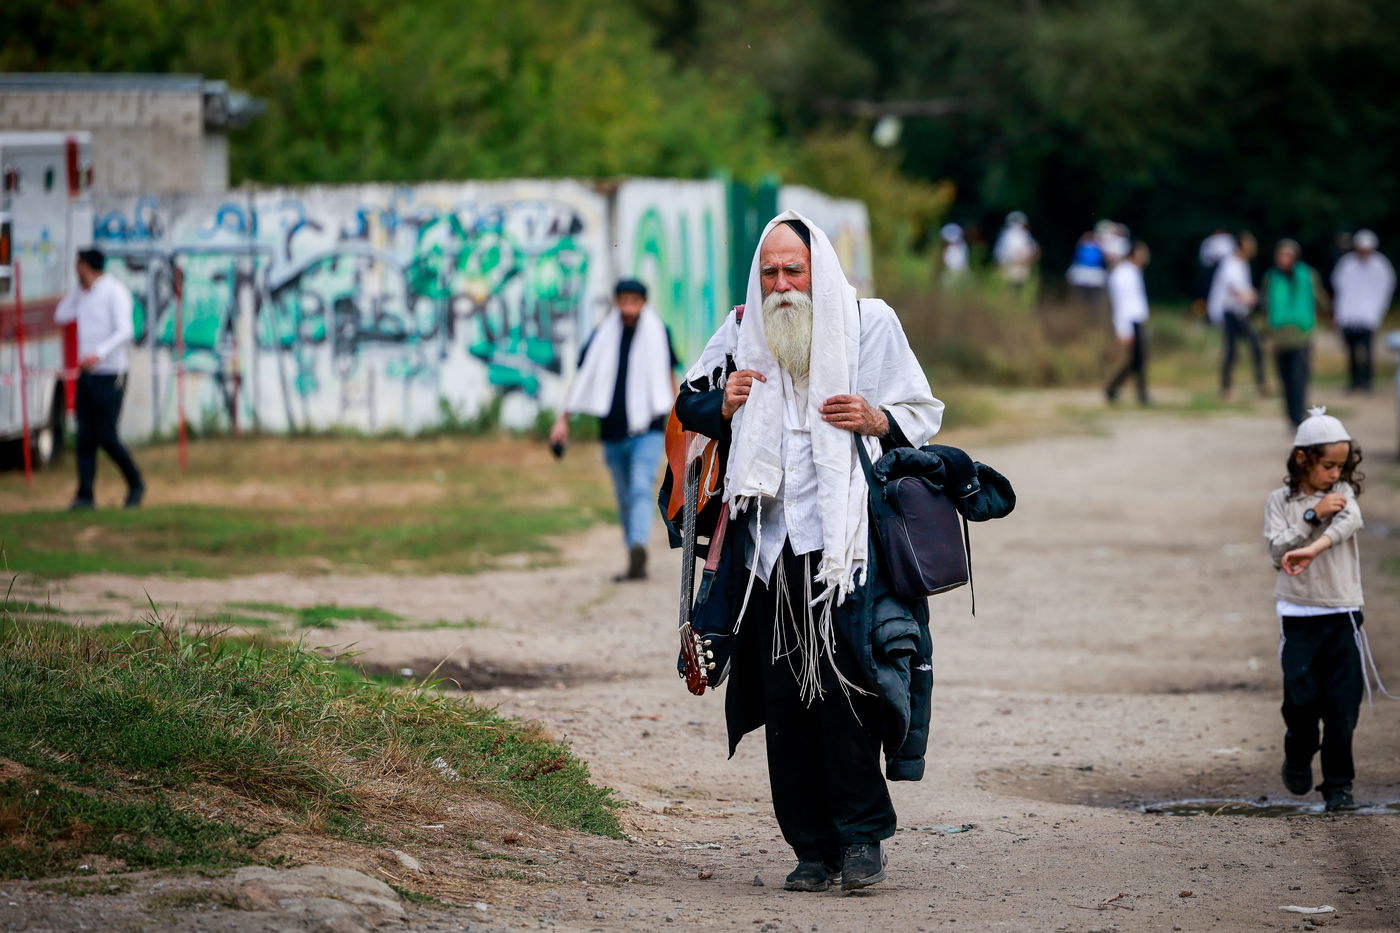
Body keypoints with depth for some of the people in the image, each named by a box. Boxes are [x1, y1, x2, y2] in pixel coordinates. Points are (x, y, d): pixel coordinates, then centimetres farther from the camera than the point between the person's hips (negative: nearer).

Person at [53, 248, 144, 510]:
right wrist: (81, 287, 9)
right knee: (85, 438, 0)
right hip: (87, 376, 7)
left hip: (110, 376, -7)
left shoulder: (115, 292, -11)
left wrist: (98, 354, -35)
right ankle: (85, 496, -2)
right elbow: (61, 316, 18)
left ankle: (136, 484, 13)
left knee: (107, 437, -7)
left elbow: (125, 331, -21)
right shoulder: (84, 294, 14)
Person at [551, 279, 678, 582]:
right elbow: (582, 378, 10)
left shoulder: (658, 334, 3)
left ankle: (639, 548, -35)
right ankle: (637, 564, 20)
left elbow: (669, 378, 13)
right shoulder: (603, 336, 5)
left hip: (648, 431, -3)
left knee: (641, 489, -20)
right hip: (613, 432, 3)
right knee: (625, 499, 10)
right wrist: (563, 419, 4)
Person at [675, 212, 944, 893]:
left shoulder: (869, 324, 4)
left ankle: (862, 834, -2)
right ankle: (813, 849, 6)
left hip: (841, 534, -3)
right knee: (782, 696, 0)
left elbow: (924, 415, 9)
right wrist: (724, 404, 1)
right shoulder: (742, 331, 12)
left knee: (841, 684, -14)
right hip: (767, 536, 3)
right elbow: (688, 406, 24)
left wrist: (877, 420, -12)